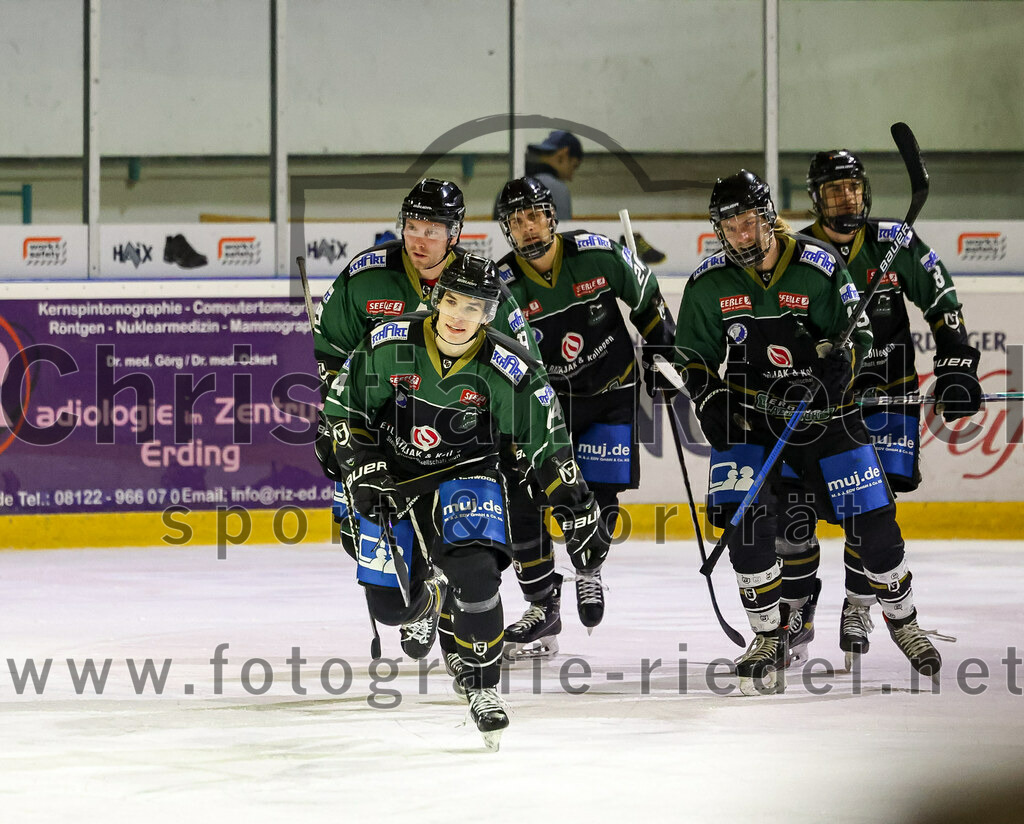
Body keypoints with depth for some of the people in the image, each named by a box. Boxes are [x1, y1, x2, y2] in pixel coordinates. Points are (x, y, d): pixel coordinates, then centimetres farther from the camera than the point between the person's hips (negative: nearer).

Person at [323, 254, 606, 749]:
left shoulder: (507, 370, -18)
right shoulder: (390, 346, -16)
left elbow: (549, 445, -9)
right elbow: (344, 407, -3)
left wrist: (579, 518, -9)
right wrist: (363, 472, -13)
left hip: (467, 476, -2)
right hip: (394, 477, 2)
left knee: (474, 571, -28)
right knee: (390, 606, 1)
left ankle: (481, 684, -8)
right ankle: (429, 594, 41)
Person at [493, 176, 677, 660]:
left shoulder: (599, 255, -14)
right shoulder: (504, 287, -13)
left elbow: (646, 297, 4)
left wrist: (662, 348, 4)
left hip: (612, 390, -1)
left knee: (599, 494, -8)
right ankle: (543, 607, 4)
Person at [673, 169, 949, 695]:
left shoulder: (818, 268, -11)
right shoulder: (708, 284, -6)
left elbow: (857, 332, -4)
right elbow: (693, 354, 5)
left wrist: (838, 361, -24)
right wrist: (709, 399, -12)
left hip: (823, 411, -1)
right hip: (747, 415, 1)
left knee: (871, 521, -2)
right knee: (747, 523, -16)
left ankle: (902, 621, 22)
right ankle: (769, 639, 0)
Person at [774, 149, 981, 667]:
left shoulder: (895, 245, -4)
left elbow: (943, 304, 4)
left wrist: (956, 370, -3)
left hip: (887, 393, 0)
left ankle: (857, 608, 5)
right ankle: (798, 605, 10)